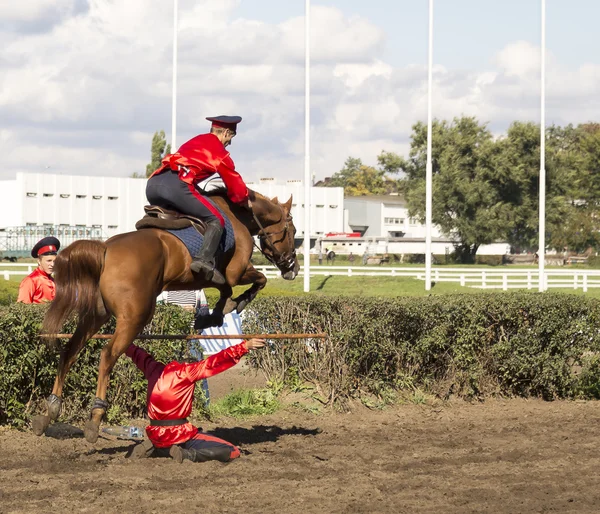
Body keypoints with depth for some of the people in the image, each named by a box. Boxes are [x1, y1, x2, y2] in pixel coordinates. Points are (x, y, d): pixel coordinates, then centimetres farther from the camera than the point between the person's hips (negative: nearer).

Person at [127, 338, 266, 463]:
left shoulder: (154, 370, 5)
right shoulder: (185, 372, -14)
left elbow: (138, 354, 25)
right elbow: (214, 362, -19)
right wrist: (244, 346, -19)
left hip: (155, 435, 7)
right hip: (179, 436, -7)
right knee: (232, 452, -8)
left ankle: (154, 447, 10)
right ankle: (186, 454, -19)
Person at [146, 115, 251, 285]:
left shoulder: (194, 142, 34)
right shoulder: (218, 150, 13)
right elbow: (233, 180, 18)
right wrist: (244, 200, 35)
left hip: (153, 183, 8)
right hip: (176, 185, -8)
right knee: (216, 220, -4)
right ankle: (204, 259, -26)